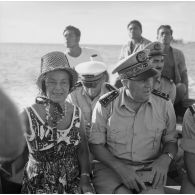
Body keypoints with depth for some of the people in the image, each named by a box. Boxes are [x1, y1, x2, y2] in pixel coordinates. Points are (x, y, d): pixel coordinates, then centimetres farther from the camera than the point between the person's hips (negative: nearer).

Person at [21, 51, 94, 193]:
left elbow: (83, 150, 5)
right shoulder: (28, 116, -9)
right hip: (39, 184, -2)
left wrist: (85, 177, -5)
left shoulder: (77, 113, 2)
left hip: (74, 182, 3)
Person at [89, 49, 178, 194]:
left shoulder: (164, 105, 1)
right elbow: (96, 144, -2)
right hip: (111, 167, -1)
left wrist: (165, 159, -10)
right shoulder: (105, 105, -6)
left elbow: (171, 140, 12)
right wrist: (120, 168, -15)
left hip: (150, 170, 1)